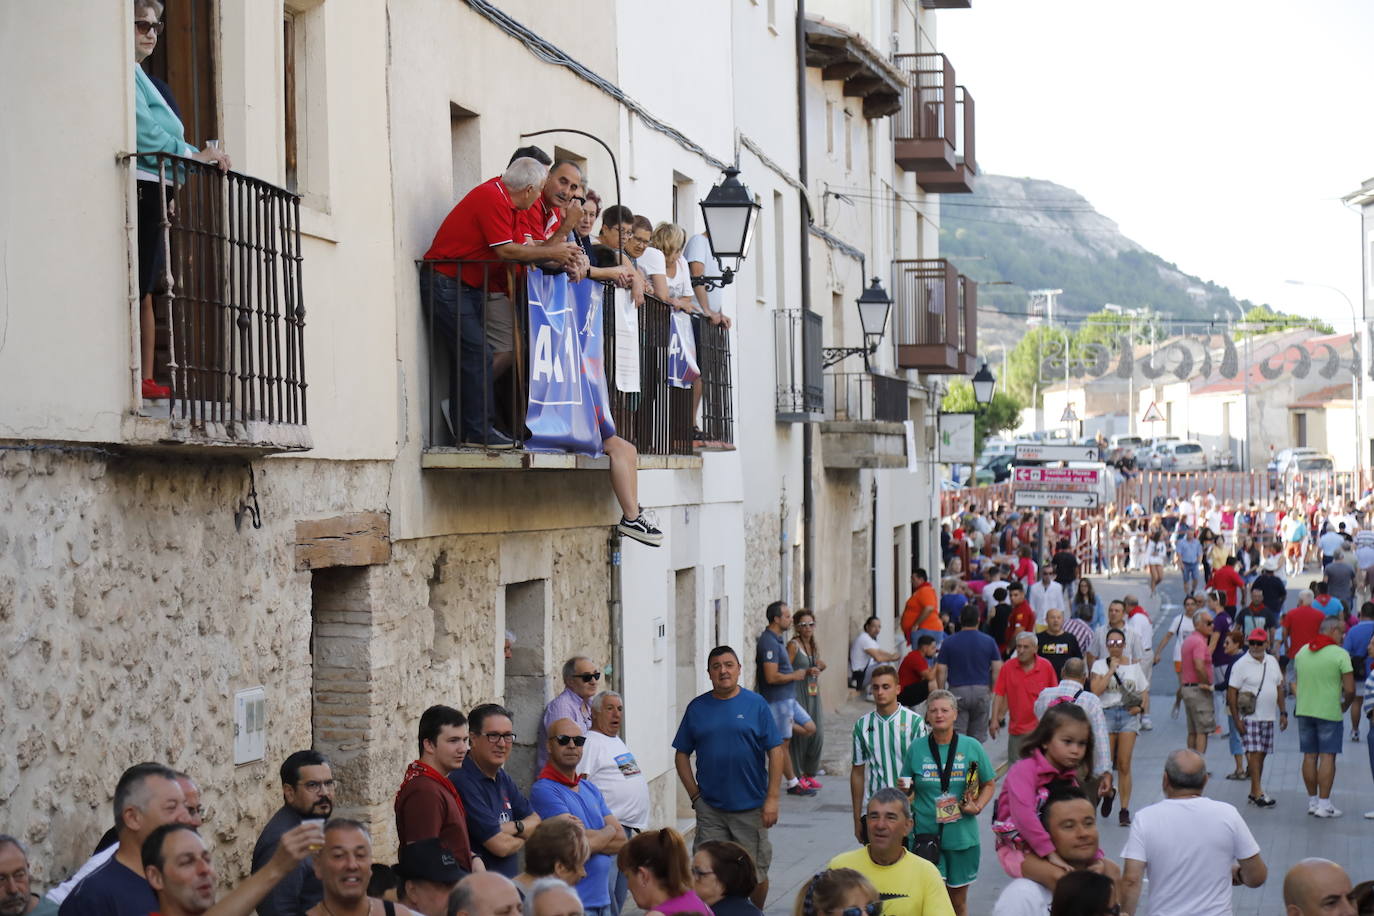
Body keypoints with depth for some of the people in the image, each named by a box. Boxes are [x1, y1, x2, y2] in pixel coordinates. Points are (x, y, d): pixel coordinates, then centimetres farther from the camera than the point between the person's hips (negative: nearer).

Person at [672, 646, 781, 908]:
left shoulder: (756, 704, -2)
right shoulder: (697, 708, 4)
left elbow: (775, 752, -3)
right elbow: (681, 754, 9)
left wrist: (771, 799, -9)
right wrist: (695, 795, 0)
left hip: (751, 808, -1)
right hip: (710, 809, 1)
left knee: (755, 876, 7)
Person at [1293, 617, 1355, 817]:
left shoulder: (1302, 651, 7)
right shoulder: (1340, 654, -12)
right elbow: (1350, 690, -13)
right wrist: (1345, 705, 5)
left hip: (1304, 711, 6)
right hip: (1329, 712, -6)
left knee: (1309, 756, 10)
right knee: (1327, 757, -1)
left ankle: (1312, 801, 17)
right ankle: (1324, 804, -2)